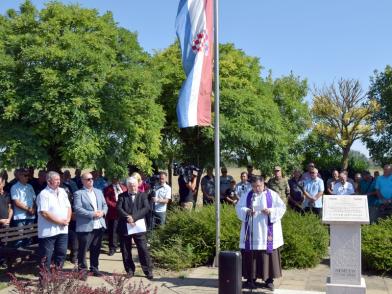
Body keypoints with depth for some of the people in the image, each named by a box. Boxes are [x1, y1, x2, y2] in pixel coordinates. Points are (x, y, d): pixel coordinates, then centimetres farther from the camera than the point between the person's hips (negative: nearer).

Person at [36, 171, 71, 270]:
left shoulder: (62, 191, 10)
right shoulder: (44, 194, -12)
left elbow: (68, 207, 14)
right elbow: (44, 213, -18)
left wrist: (67, 219, -5)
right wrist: (59, 221, -15)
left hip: (63, 229, 7)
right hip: (48, 231, -6)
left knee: (62, 253, 13)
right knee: (46, 256, 2)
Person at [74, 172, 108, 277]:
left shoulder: (99, 192, 16)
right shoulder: (78, 193, -4)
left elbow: (105, 205, 15)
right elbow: (77, 209, -15)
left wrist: (103, 212, -7)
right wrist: (92, 214, -19)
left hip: (99, 226, 6)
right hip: (85, 227, -6)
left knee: (96, 249, 13)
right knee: (83, 249, 1)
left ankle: (94, 268, 25)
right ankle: (82, 269, 12)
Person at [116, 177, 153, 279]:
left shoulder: (143, 195, 6)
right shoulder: (122, 196, 7)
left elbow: (146, 208, -7)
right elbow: (119, 208, -6)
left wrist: (134, 217, -17)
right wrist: (127, 217, -21)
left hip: (138, 226, -1)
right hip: (125, 227, 1)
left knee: (143, 249, -2)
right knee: (126, 251, 7)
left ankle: (148, 271, 7)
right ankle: (129, 271, 20)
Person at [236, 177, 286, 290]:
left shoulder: (272, 195, 2)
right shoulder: (247, 196, 7)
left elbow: (282, 207, 0)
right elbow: (239, 207, 5)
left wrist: (271, 211, -17)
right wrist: (247, 211, -15)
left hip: (267, 233, -1)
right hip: (251, 233, 1)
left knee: (268, 255, 0)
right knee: (251, 255, 1)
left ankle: (269, 279, 9)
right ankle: (251, 278, 11)